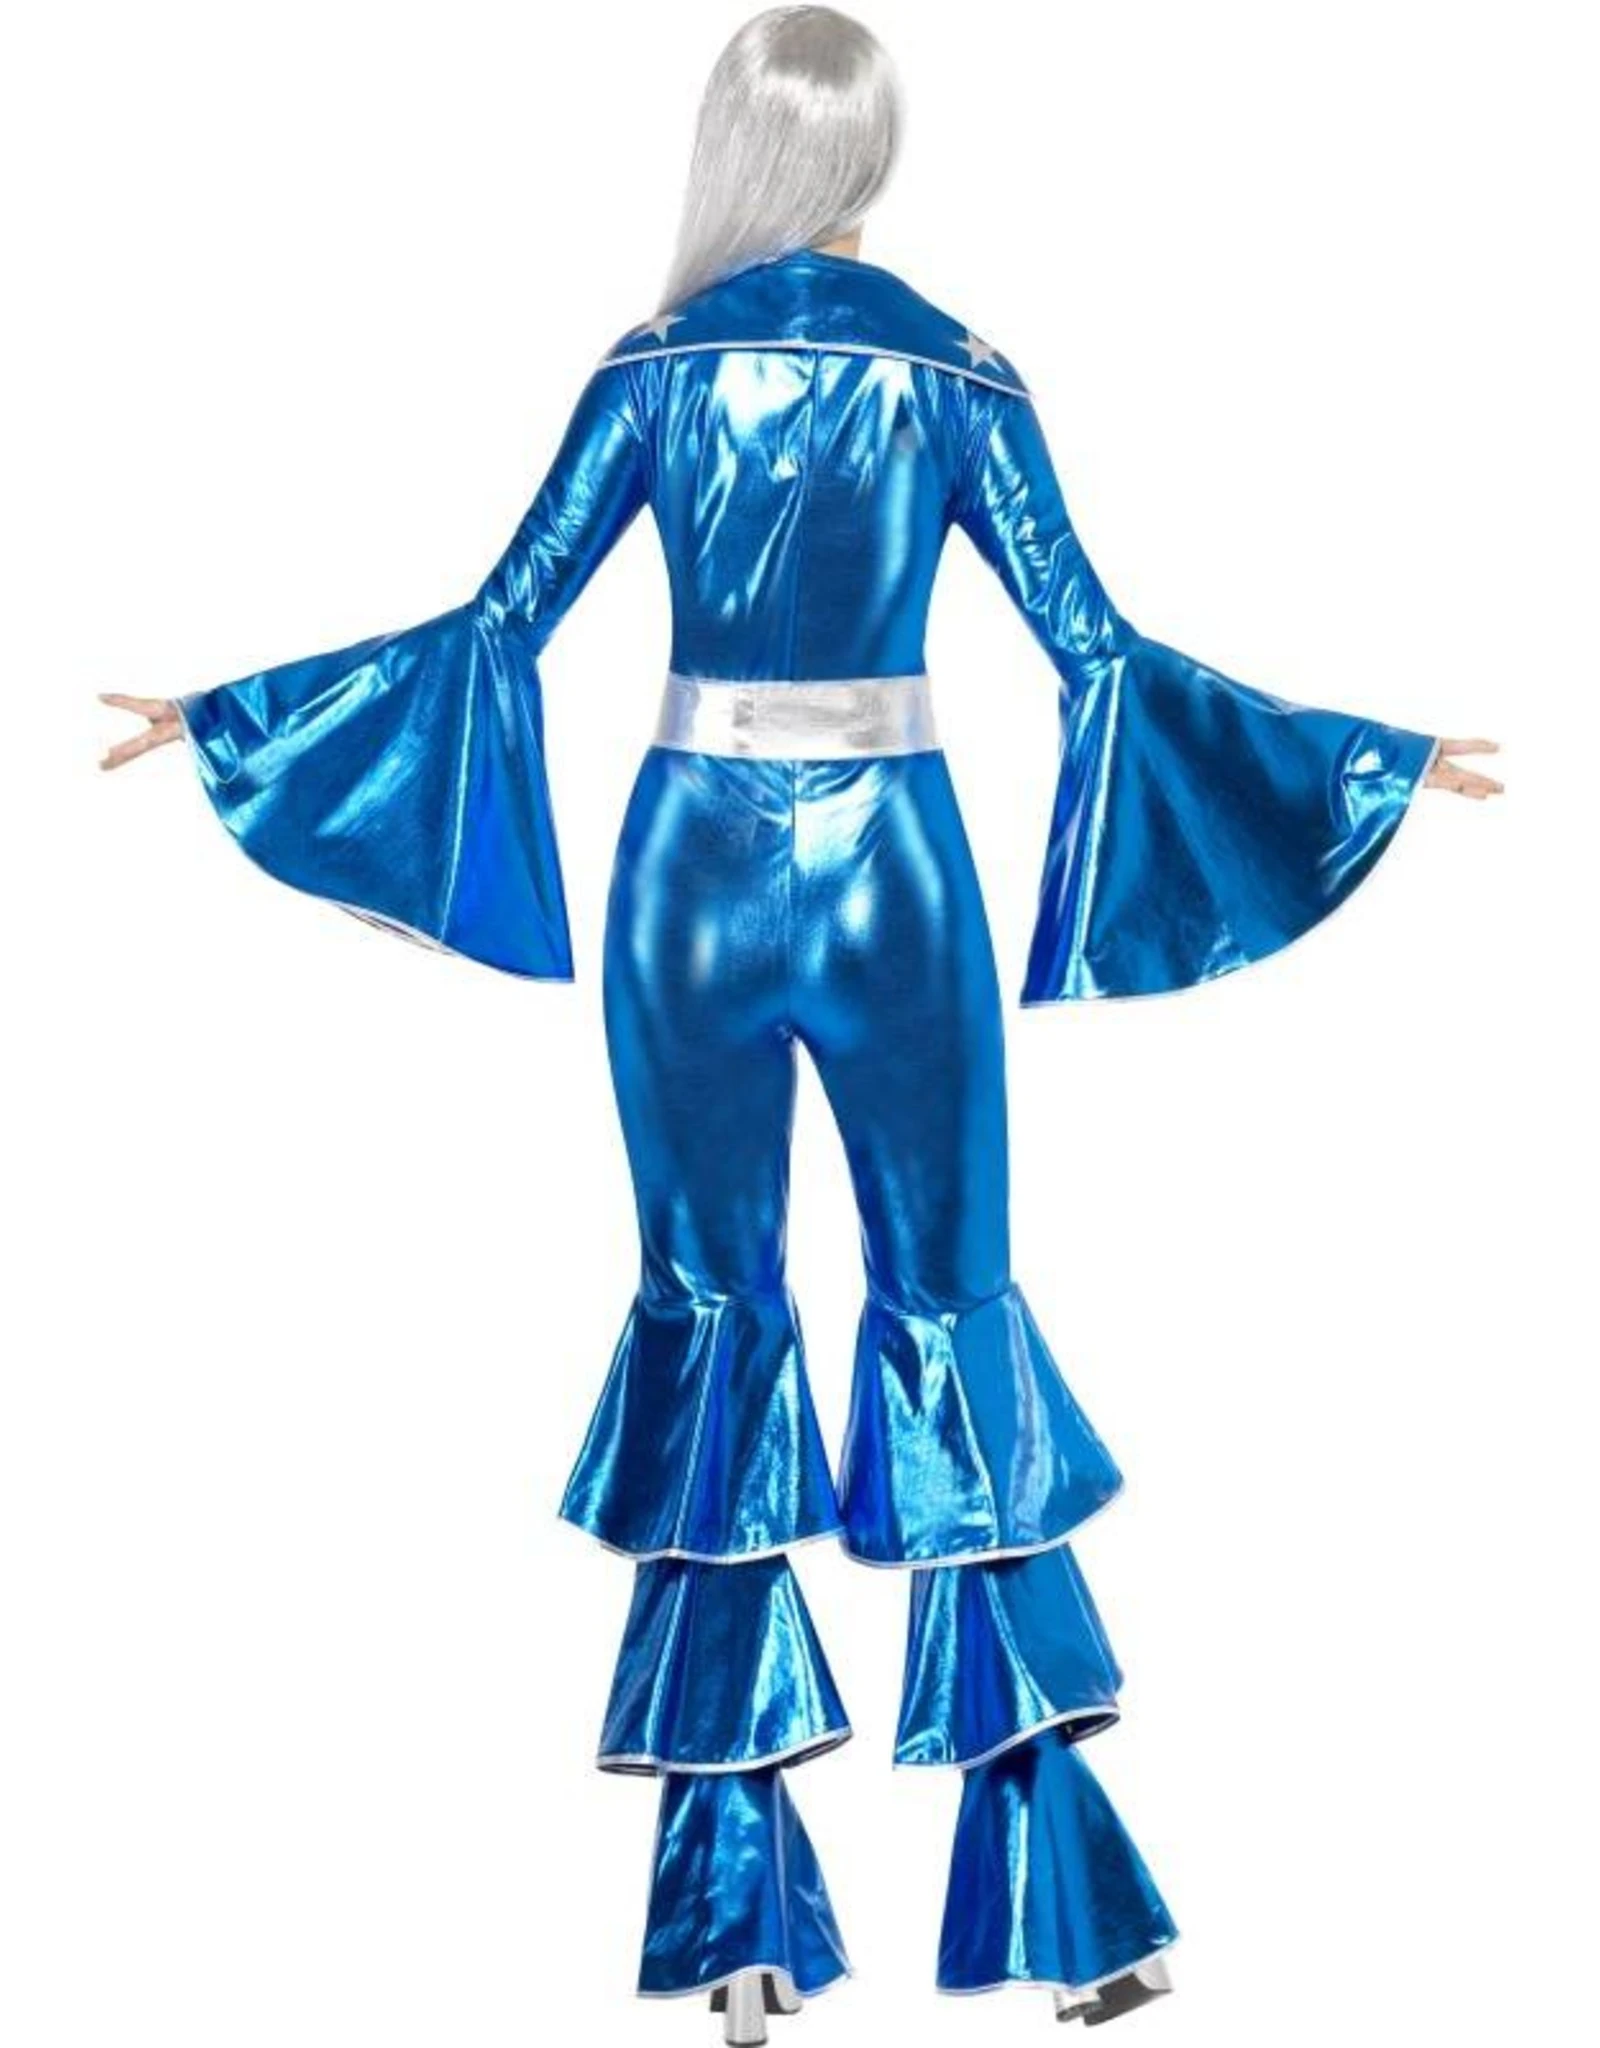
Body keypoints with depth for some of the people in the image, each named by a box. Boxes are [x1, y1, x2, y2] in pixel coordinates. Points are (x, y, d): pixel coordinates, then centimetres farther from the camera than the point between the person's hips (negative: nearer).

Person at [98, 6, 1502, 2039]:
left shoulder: (653, 368, 1)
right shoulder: (954, 372, -1)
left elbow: (500, 623, 1)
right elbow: (1095, 646, -3)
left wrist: (215, 719, 13)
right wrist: (1379, 761, 5)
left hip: (694, 864, 1)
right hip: (893, 867, 0)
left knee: (710, 1320, 9)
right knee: (952, 1314, 7)